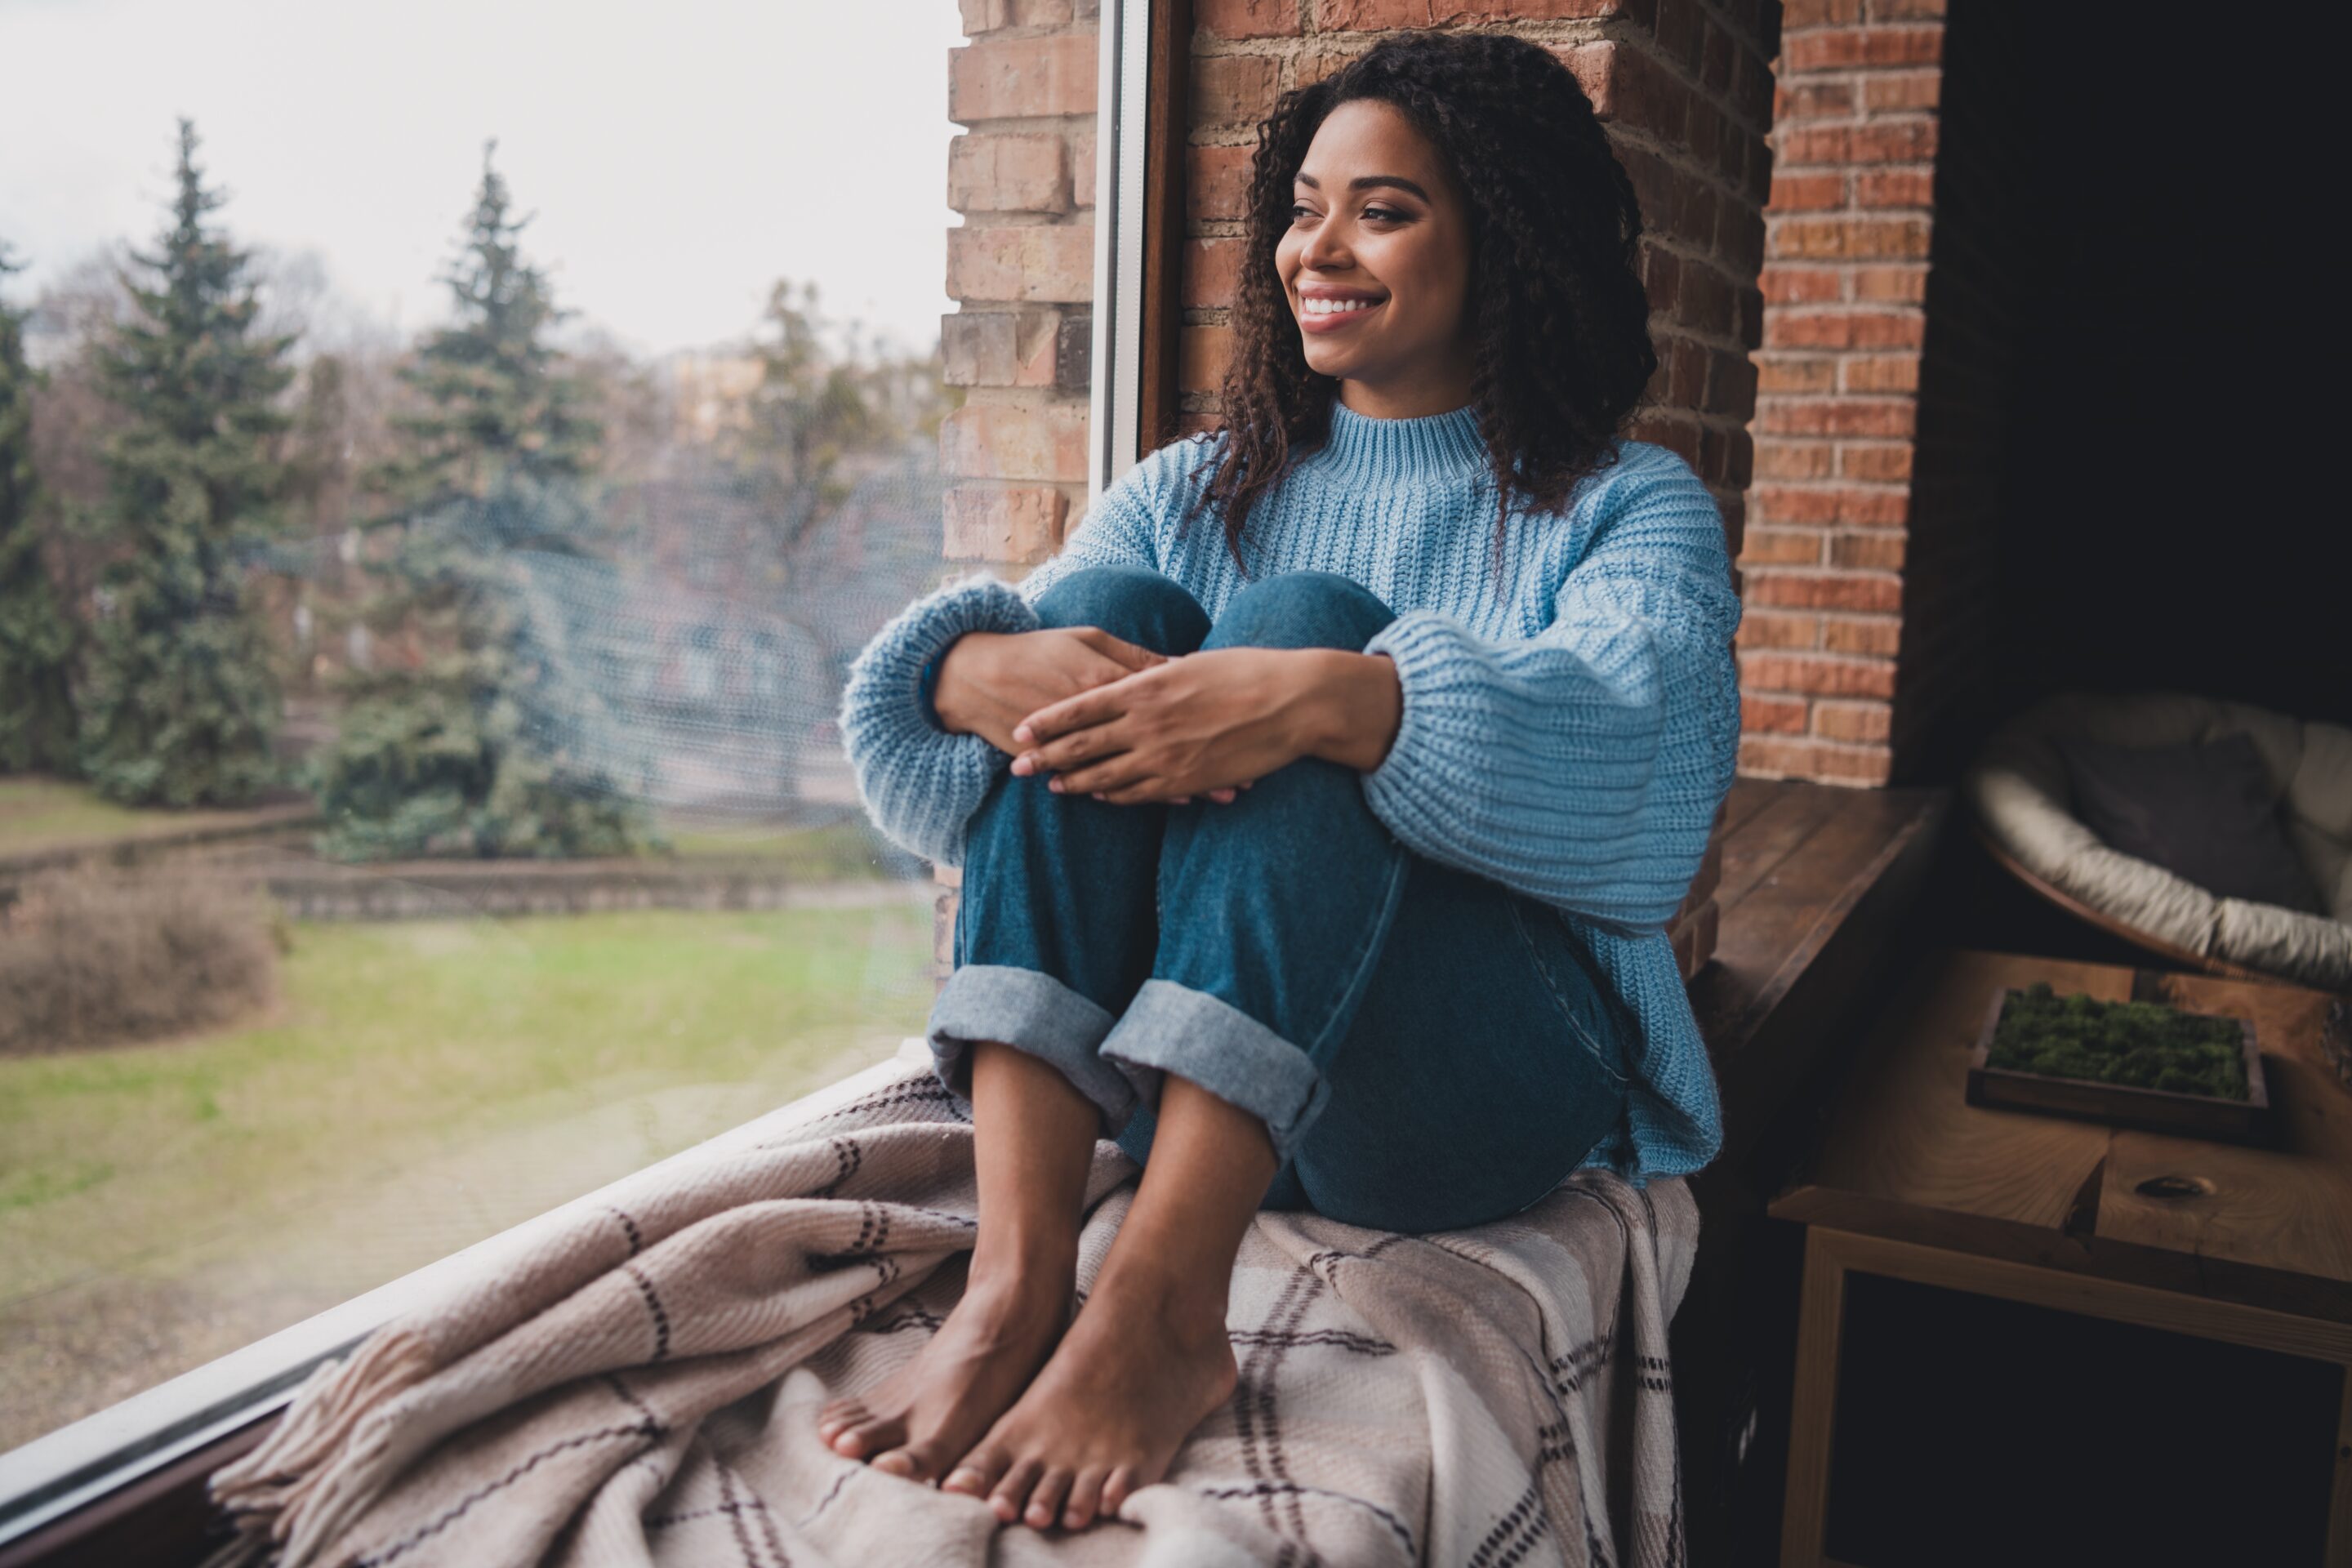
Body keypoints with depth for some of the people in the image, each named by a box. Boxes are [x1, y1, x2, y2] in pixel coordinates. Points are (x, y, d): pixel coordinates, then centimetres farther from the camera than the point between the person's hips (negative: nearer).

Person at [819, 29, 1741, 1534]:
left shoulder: (1632, 509, 6)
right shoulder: (1195, 493, 17)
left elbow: (1640, 776, -18)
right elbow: (903, 701, 1)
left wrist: (1324, 701, -35)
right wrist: (981, 665, -25)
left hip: (1484, 1086, -3)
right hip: (1172, 1066, 4)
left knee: (1306, 618, -24)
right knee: (1102, 608, -18)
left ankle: (1163, 1309, -36)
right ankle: (1019, 1273, -32)